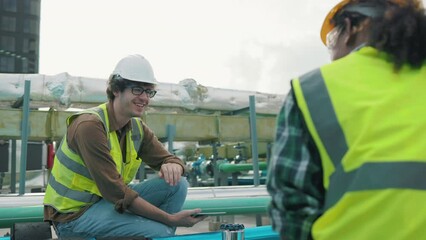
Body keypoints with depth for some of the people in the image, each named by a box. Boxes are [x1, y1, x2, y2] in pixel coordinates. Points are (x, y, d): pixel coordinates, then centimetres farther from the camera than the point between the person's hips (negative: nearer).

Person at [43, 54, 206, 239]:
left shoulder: (137, 127, 1)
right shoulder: (90, 125, -24)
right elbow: (115, 192, -27)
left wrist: (172, 167, -24)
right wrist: (171, 219, -25)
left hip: (109, 200, 8)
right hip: (75, 213, -7)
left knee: (177, 184, -9)